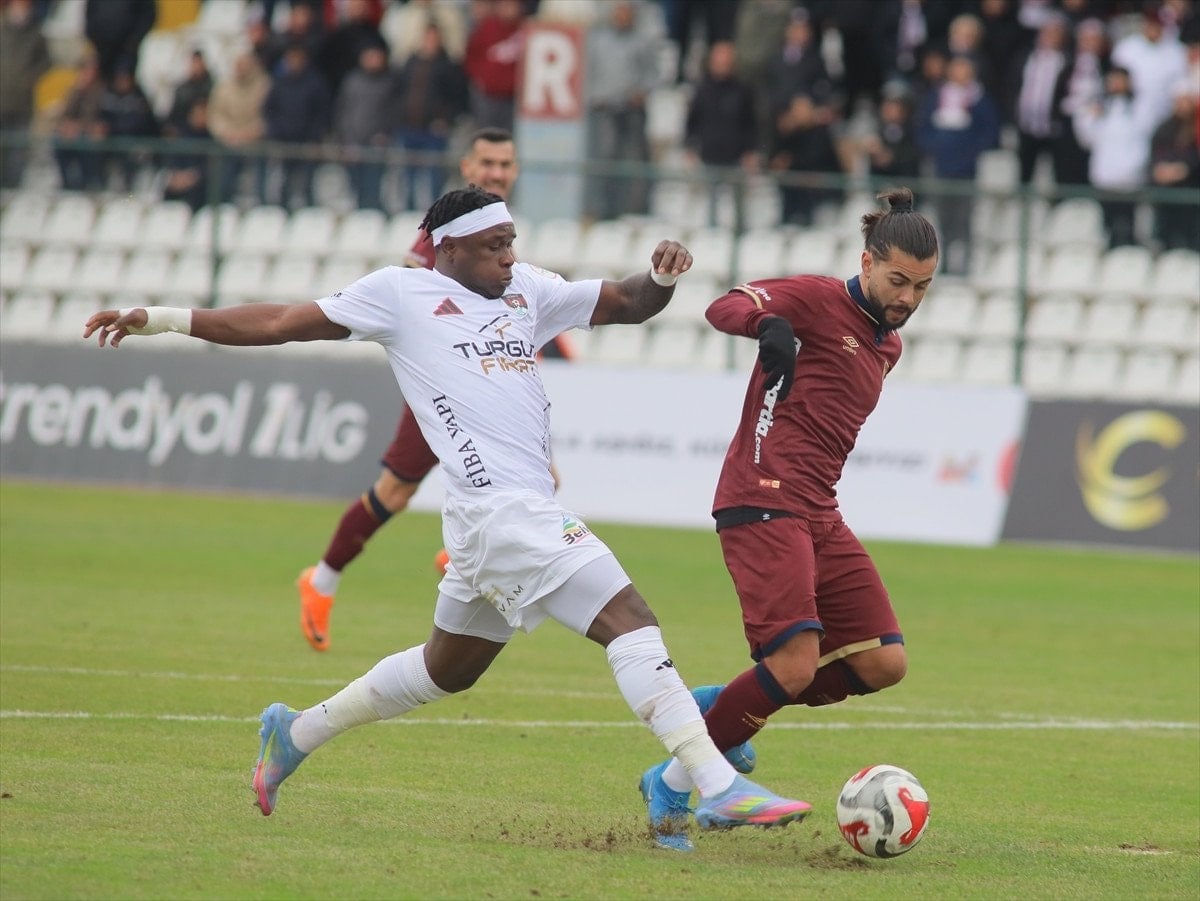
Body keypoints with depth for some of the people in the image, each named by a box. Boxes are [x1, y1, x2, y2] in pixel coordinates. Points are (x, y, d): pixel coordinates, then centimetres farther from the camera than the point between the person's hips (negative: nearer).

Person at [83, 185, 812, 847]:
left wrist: (662, 279, -2)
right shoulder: (402, 293, 3)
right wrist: (161, 321, 7)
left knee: (448, 669, 22)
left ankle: (298, 733, 38)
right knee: (630, 621, -17)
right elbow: (281, 324, 7)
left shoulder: (527, 290, 18)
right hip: (503, 510, -8)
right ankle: (720, 788, -20)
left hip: (529, 512, 8)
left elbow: (625, 303, 21)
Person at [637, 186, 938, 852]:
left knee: (884, 662, -2)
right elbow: (724, 309, -17)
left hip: (819, 516, 9)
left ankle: (723, 709, 11)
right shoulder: (820, 299, -3)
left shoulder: (887, 346, 21)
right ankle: (675, 782, -3)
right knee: (796, 664, -20)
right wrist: (768, 323, -38)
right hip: (763, 503, -9)